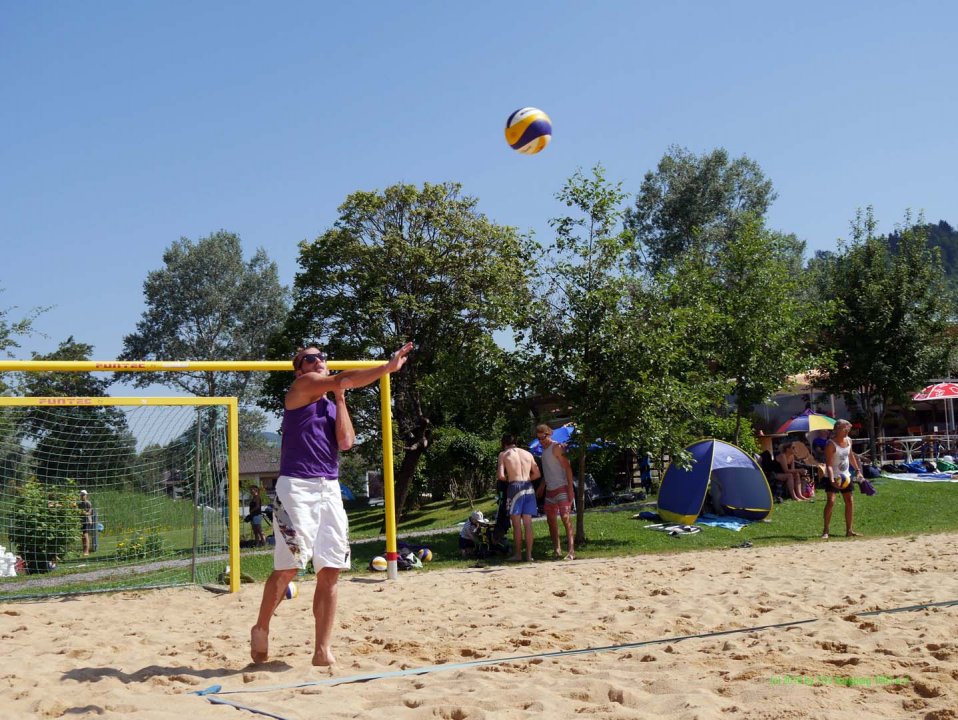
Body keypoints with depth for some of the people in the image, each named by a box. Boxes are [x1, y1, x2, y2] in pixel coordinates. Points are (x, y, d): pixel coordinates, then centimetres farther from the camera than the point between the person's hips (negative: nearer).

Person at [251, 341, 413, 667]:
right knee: (287, 568, -7)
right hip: (296, 487, -6)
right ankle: (260, 630, 17)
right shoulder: (301, 387, 1)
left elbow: (346, 441, 3)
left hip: (330, 489, 7)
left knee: (330, 572, 1)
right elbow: (343, 380, -14)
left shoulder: (333, 404, 20)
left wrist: (340, 398, 7)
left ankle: (322, 651, 5)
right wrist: (390, 366, -15)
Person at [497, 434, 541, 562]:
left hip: (515, 487, -3)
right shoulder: (528, 454, 15)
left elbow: (500, 475, -6)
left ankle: (518, 554, 4)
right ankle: (529, 555, 5)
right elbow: (537, 474, 14)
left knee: (517, 524, 2)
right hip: (529, 487, 4)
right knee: (528, 524, 5)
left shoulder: (503, 454, 4)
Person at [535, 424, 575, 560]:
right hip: (550, 490, 9)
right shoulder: (544, 450, 16)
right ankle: (557, 548, 19)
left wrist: (570, 488, -20)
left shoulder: (556, 447, -9)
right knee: (551, 519, 11)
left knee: (565, 517, -15)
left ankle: (571, 550, -20)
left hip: (562, 488, -9)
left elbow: (567, 467, -14)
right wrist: (542, 486, 16)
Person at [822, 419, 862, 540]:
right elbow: (828, 465, -25)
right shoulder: (831, 444, -20)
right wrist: (832, 480, -37)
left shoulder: (849, 441, 3)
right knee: (831, 501, -16)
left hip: (846, 476, 7)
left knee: (850, 501, 7)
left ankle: (849, 530, 17)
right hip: (833, 477, -7)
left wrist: (857, 469, 23)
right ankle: (825, 531, -9)